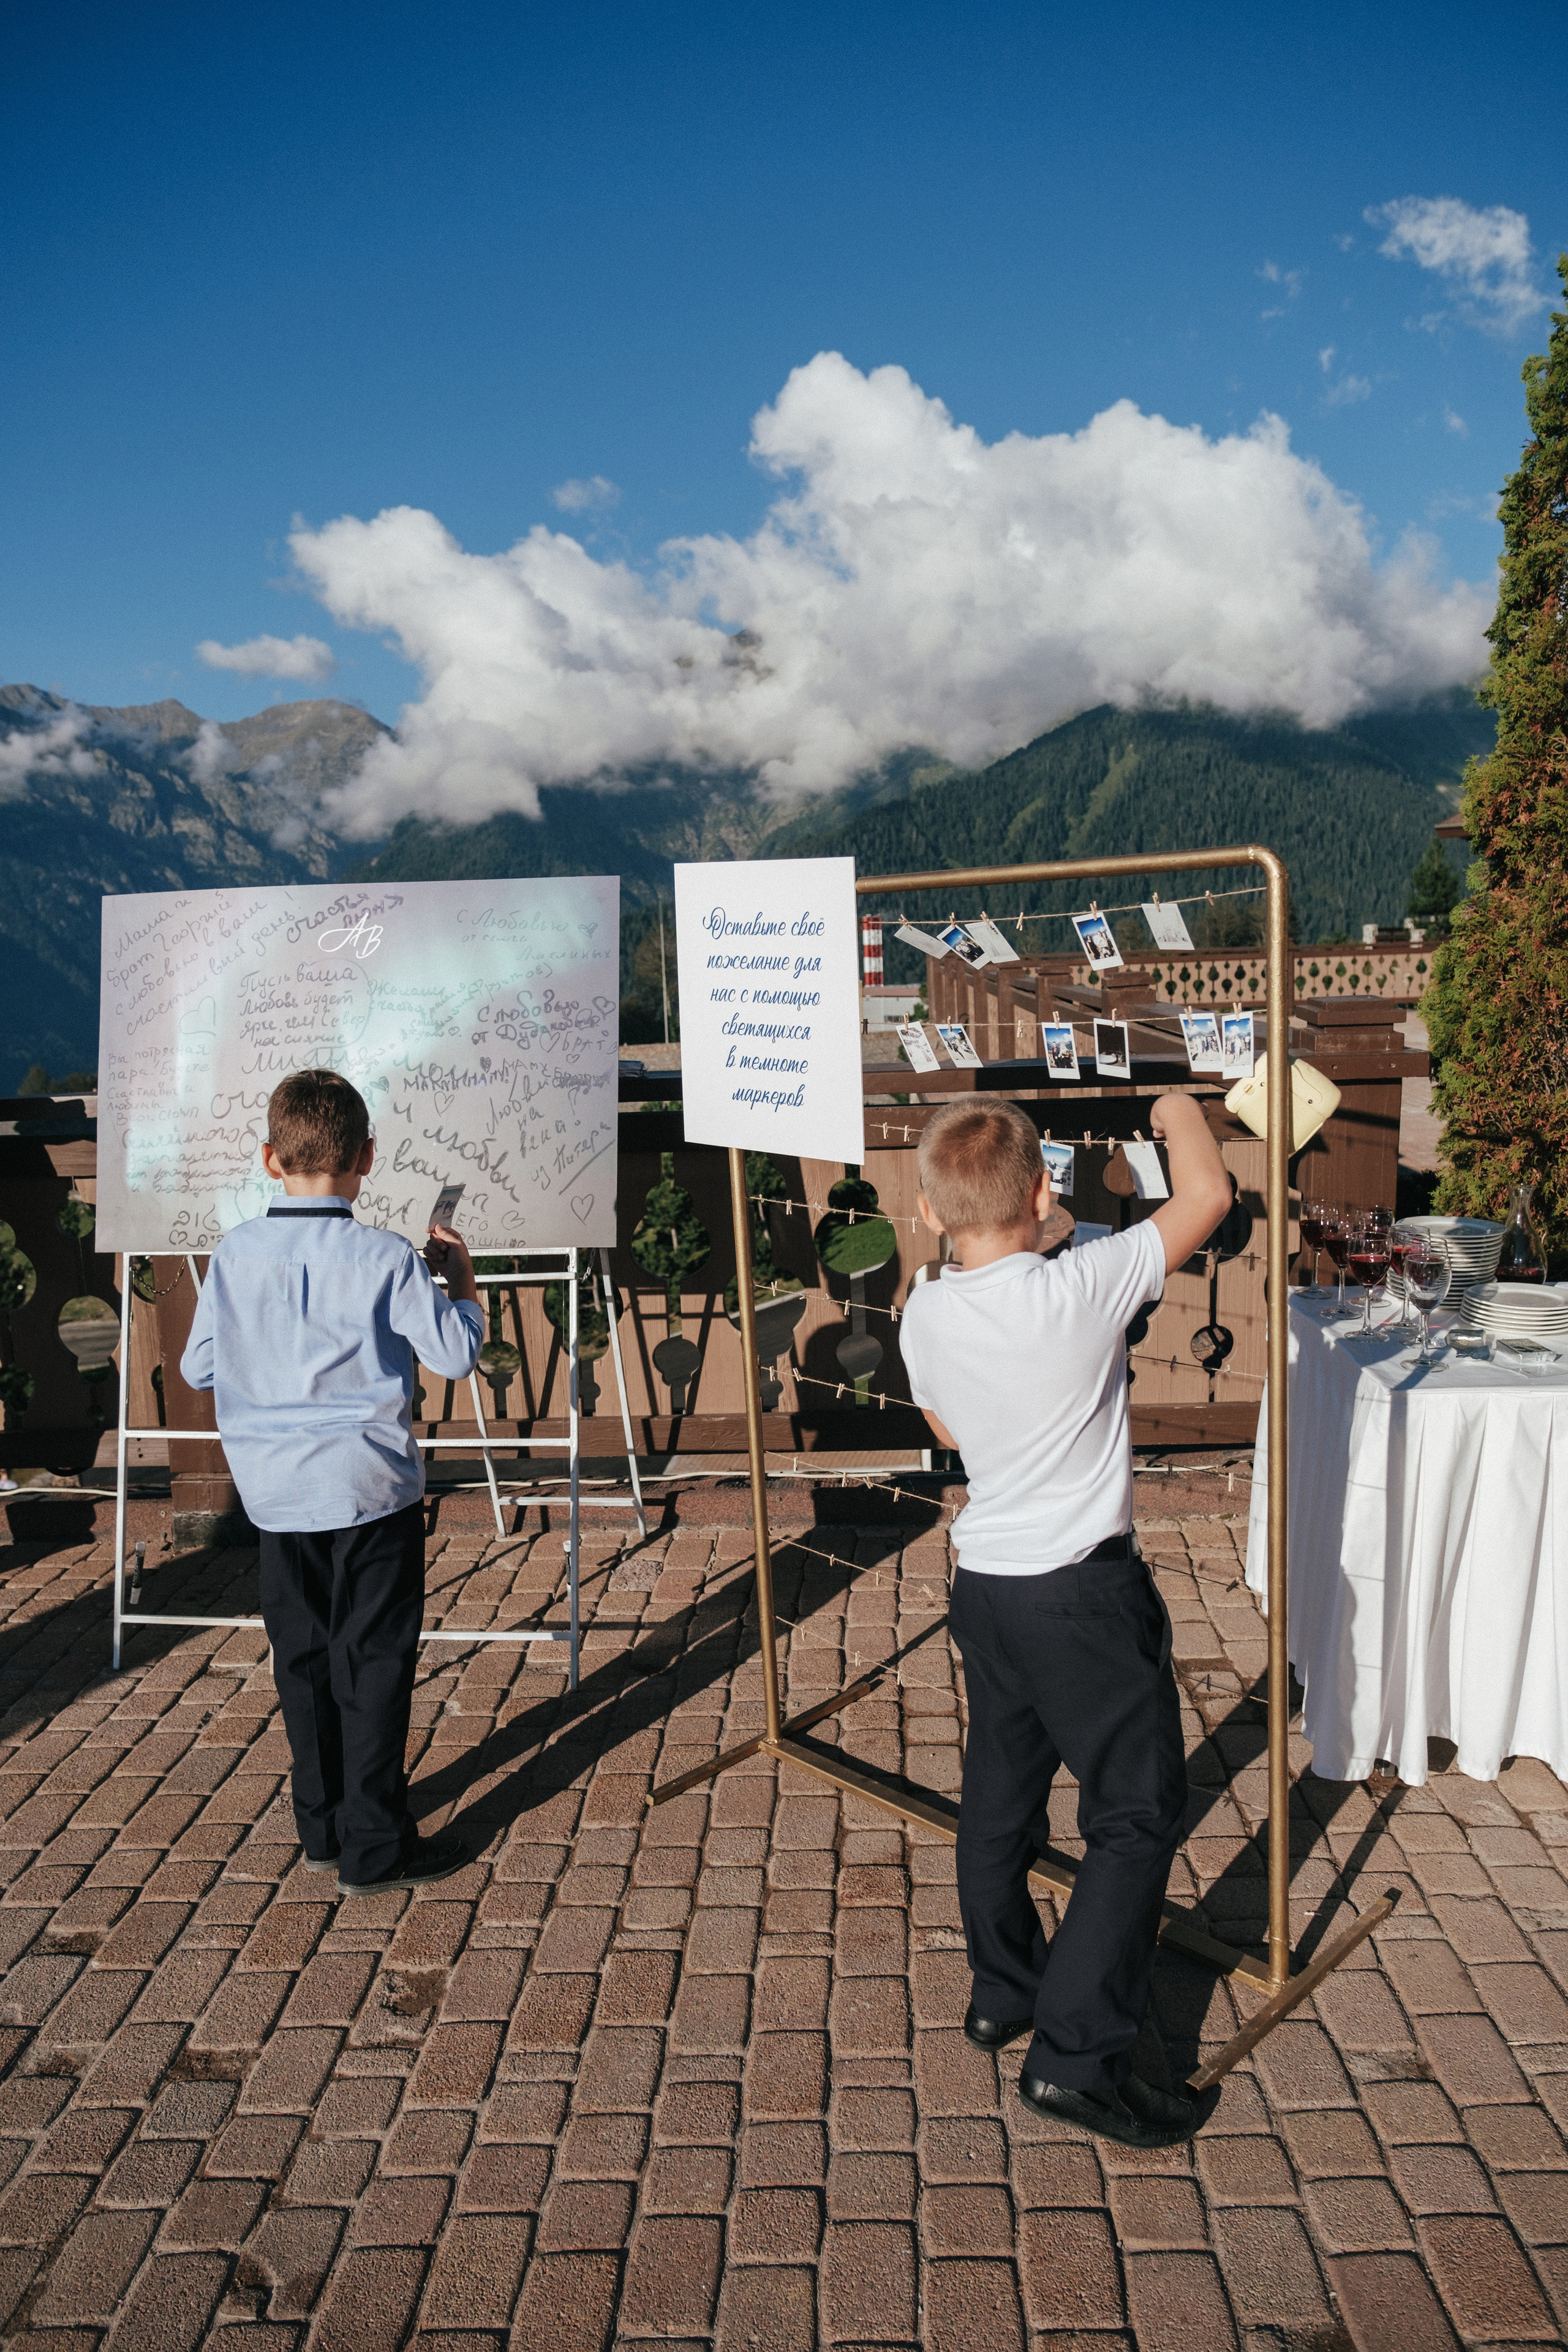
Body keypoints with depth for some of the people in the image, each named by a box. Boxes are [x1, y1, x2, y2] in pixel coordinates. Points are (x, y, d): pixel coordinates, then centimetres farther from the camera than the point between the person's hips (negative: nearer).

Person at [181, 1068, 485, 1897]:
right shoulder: (387, 1260, -14)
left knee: (302, 1660, 17)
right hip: (369, 1490, -4)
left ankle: (322, 1827, 29)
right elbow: (456, 1355, -10)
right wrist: (461, 1279, 5)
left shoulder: (235, 1254, -3)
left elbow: (197, 1367, 6)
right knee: (373, 1665, 6)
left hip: (276, 1494, 4)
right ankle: (374, 1847, 13)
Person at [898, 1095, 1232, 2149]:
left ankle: (1004, 1989, 36)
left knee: (1002, 1791, 21)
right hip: (1086, 1593, -6)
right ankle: (1076, 2053, 4)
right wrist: (1180, 1111, 9)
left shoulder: (926, 1315, -3)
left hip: (986, 1581, 7)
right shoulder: (1080, 1290, -20)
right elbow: (1208, 1195, -11)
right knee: (1139, 1813, 4)